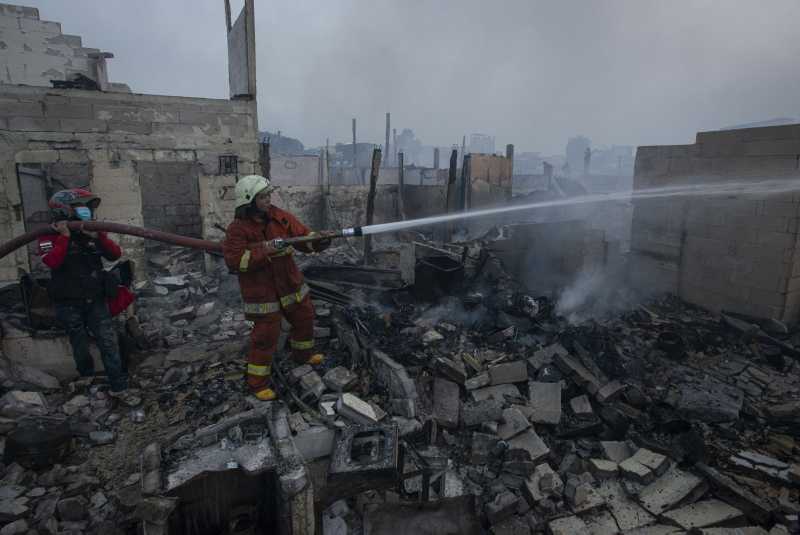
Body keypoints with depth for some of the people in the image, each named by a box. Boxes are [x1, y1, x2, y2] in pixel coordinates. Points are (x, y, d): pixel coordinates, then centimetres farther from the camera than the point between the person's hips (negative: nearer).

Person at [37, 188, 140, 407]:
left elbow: (115, 254, -6)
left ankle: (119, 387, 2)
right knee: (80, 346, 11)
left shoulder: (92, 233, 5)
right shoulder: (51, 236, -7)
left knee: (109, 343, -3)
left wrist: (98, 237, -18)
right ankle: (87, 381, 35)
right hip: (69, 303, -3)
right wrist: (64, 237, -25)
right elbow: (52, 262, -25)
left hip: (96, 300, 3)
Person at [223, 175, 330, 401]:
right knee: (266, 336, -3)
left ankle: (302, 354, 47)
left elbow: (302, 235, -4)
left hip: (290, 284, 6)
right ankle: (258, 381, 16)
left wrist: (318, 241, -26)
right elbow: (235, 260, -21)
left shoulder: (280, 217, -2)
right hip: (261, 292, -6)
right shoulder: (237, 229, -14)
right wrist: (265, 250, -29)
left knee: (304, 318, 20)